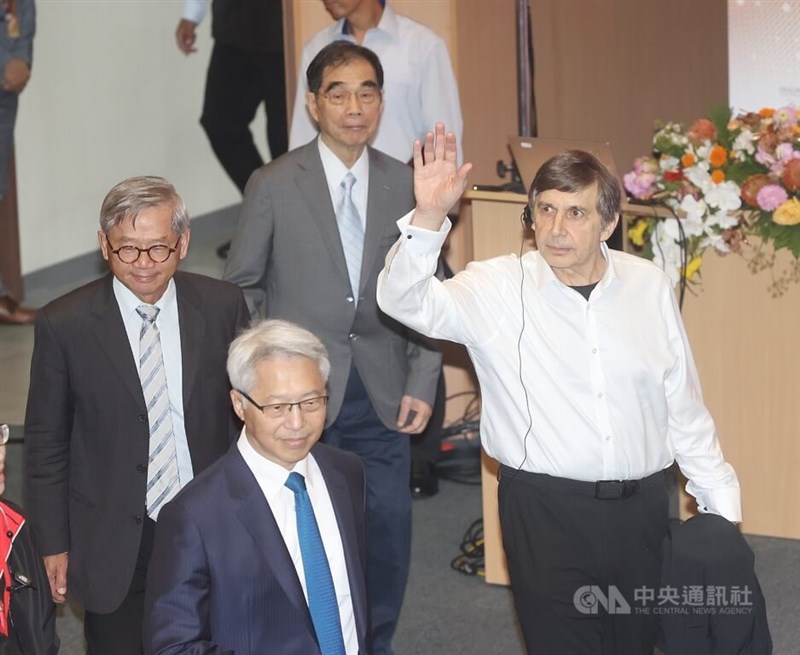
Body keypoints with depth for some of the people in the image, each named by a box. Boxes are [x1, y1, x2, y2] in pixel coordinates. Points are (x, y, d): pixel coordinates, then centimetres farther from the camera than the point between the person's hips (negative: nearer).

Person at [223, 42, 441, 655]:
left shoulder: (405, 184, 2)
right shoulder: (274, 185, -5)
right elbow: (241, 288, 1)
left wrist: (422, 383, 0)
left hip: (381, 393, 2)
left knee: (389, 531, 7)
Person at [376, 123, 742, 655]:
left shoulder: (649, 286, 2)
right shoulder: (497, 288, -6)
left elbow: (684, 407, 8)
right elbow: (407, 301, -20)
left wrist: (722, 502, 12)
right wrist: (429, 216, -35)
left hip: (641, 506, 3)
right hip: (546, 511, -3)